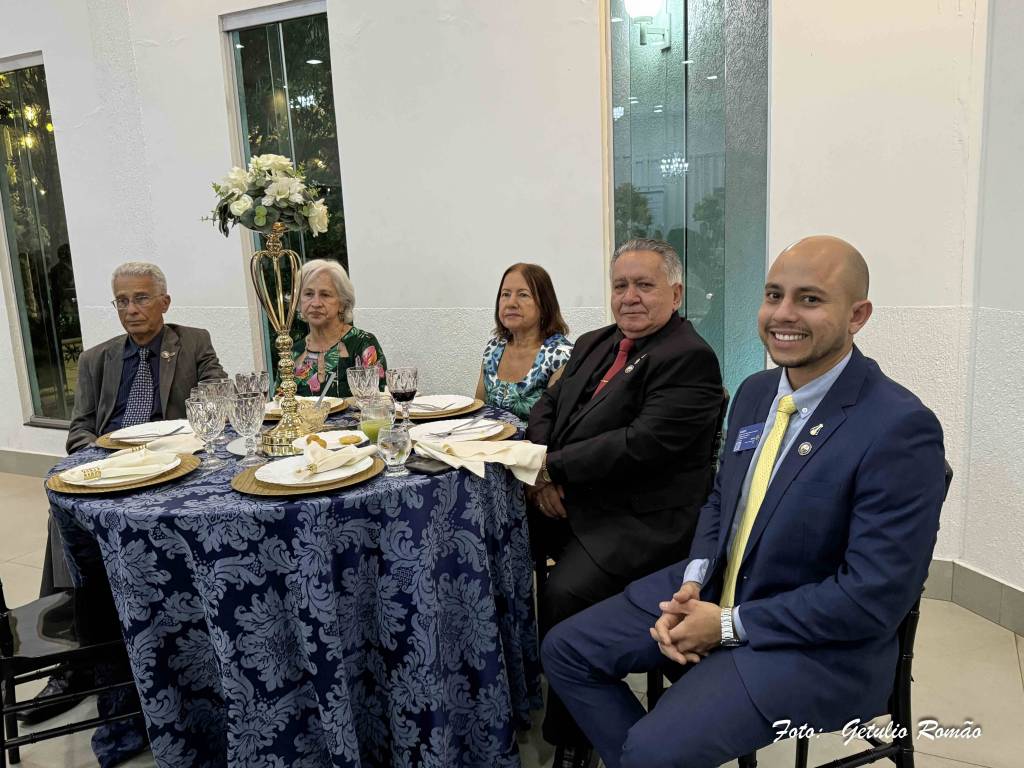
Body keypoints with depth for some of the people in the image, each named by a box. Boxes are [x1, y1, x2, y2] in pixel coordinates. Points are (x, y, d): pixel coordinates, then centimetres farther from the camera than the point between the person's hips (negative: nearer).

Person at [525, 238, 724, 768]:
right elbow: (547, 407, 13)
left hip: (640, 520, -8)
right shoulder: (594, 345, 15)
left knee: (563, 596, -27)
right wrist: (542, 470, -7)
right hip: (565, 500, 8)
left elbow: (645, 443, -22)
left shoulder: (689, 358, -12)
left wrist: (554, 467, -16)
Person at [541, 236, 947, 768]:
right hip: (714, 595, 7)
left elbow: (875, 597, -21)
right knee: (565, 650, 4)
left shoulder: (901, 429, -21)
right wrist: (692, 584, -5)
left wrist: (729, 625, -17)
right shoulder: (756, 391, 3)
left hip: (817, 642, -7)